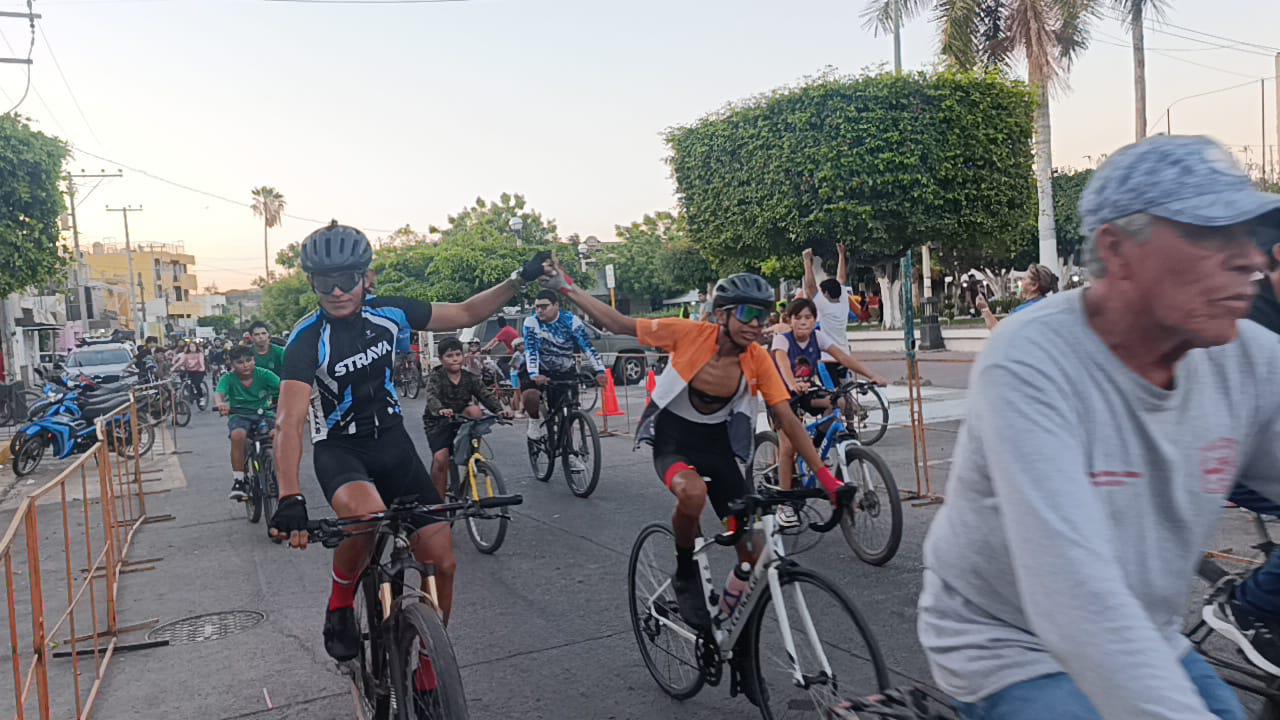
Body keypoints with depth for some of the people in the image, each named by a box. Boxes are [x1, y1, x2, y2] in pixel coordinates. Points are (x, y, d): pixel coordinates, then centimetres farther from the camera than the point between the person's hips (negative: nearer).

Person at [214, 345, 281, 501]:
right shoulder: (229, 378, -10)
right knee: (238, 435, -36)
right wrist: (220, 404, -53)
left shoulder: (264, 375, -10)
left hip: (263, 413, 1)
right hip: (239, 416, -1)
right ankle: (238, 481, -22)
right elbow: (218, 393, -28)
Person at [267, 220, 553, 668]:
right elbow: (289, 423, -30)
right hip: (338, 450, -3)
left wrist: (520, 280, -6)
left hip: (392, 442, 4)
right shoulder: (307, 340, -20)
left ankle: (428, 667, 15)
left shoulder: (390, 314, -8)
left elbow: (465, 314, 3)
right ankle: (340, 603, -7)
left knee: (441, 562, -7)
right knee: (367, 514, -39)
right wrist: (290, 499, -44)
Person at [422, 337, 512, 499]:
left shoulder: (471, 378, -3)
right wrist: (440, 410, -54)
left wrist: (500, 410, -37)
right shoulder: (435, 377, -12)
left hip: (460, 418, 2)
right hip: (438, 422, -2)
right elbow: (431, 397, -31)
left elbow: (486, 395, -16)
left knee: (474, 410, -28)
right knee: (440, 459, -21)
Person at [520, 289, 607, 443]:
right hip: (540, 371, -1)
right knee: (530, 396, -29)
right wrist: (534, 375, -41)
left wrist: (600, 371, -32)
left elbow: (587, 346, -21)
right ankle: (535, 422, 2)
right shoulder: (531, 322, -15)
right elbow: (531, 349, -25)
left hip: (566, 372, 1)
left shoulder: (570, 320, -16)